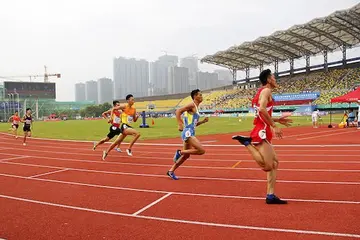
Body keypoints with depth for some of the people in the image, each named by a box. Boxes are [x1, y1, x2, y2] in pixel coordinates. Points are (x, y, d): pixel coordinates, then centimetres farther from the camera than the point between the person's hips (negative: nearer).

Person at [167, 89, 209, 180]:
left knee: (186, 155, 15)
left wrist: (203, 121, 13)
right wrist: (180, 125, -24)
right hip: (188, 133, -10)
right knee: (201, 150, -16)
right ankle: (180, 152, -5)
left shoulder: (196, 108, 20)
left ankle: (171, 171, 23)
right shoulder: (192, 105, -8)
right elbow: (178, 111, -18)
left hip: (190, 133, 10)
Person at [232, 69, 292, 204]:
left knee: (274, 163, 11)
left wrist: (277, 120, 23)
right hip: (261, 133, -10)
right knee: (268, 167, -14)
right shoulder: (266, 90, -6)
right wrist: (274, 126, -20)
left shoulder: (262, 92, 23)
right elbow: (262, 109, -25)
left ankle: (271, 195, 10)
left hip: (262, 133, 10)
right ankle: (246, 142, -8)